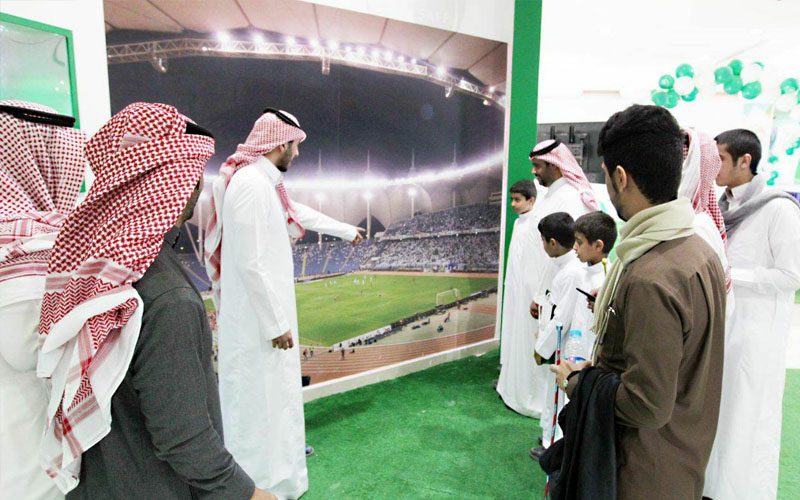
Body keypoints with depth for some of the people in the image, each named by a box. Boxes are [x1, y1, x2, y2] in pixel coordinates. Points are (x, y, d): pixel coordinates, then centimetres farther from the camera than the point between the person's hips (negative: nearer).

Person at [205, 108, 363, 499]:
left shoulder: (262, 181, 10)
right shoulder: (251, 184, -22)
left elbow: (300, 212, 25)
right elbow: (250, 263, -25)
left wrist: (347, 231, 37)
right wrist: (275, 323, -19)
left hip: (265, 310, 10)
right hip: (257, 317, -10)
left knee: (275, 387, 24)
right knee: (260, 394, 5)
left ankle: (279, 448, 44)